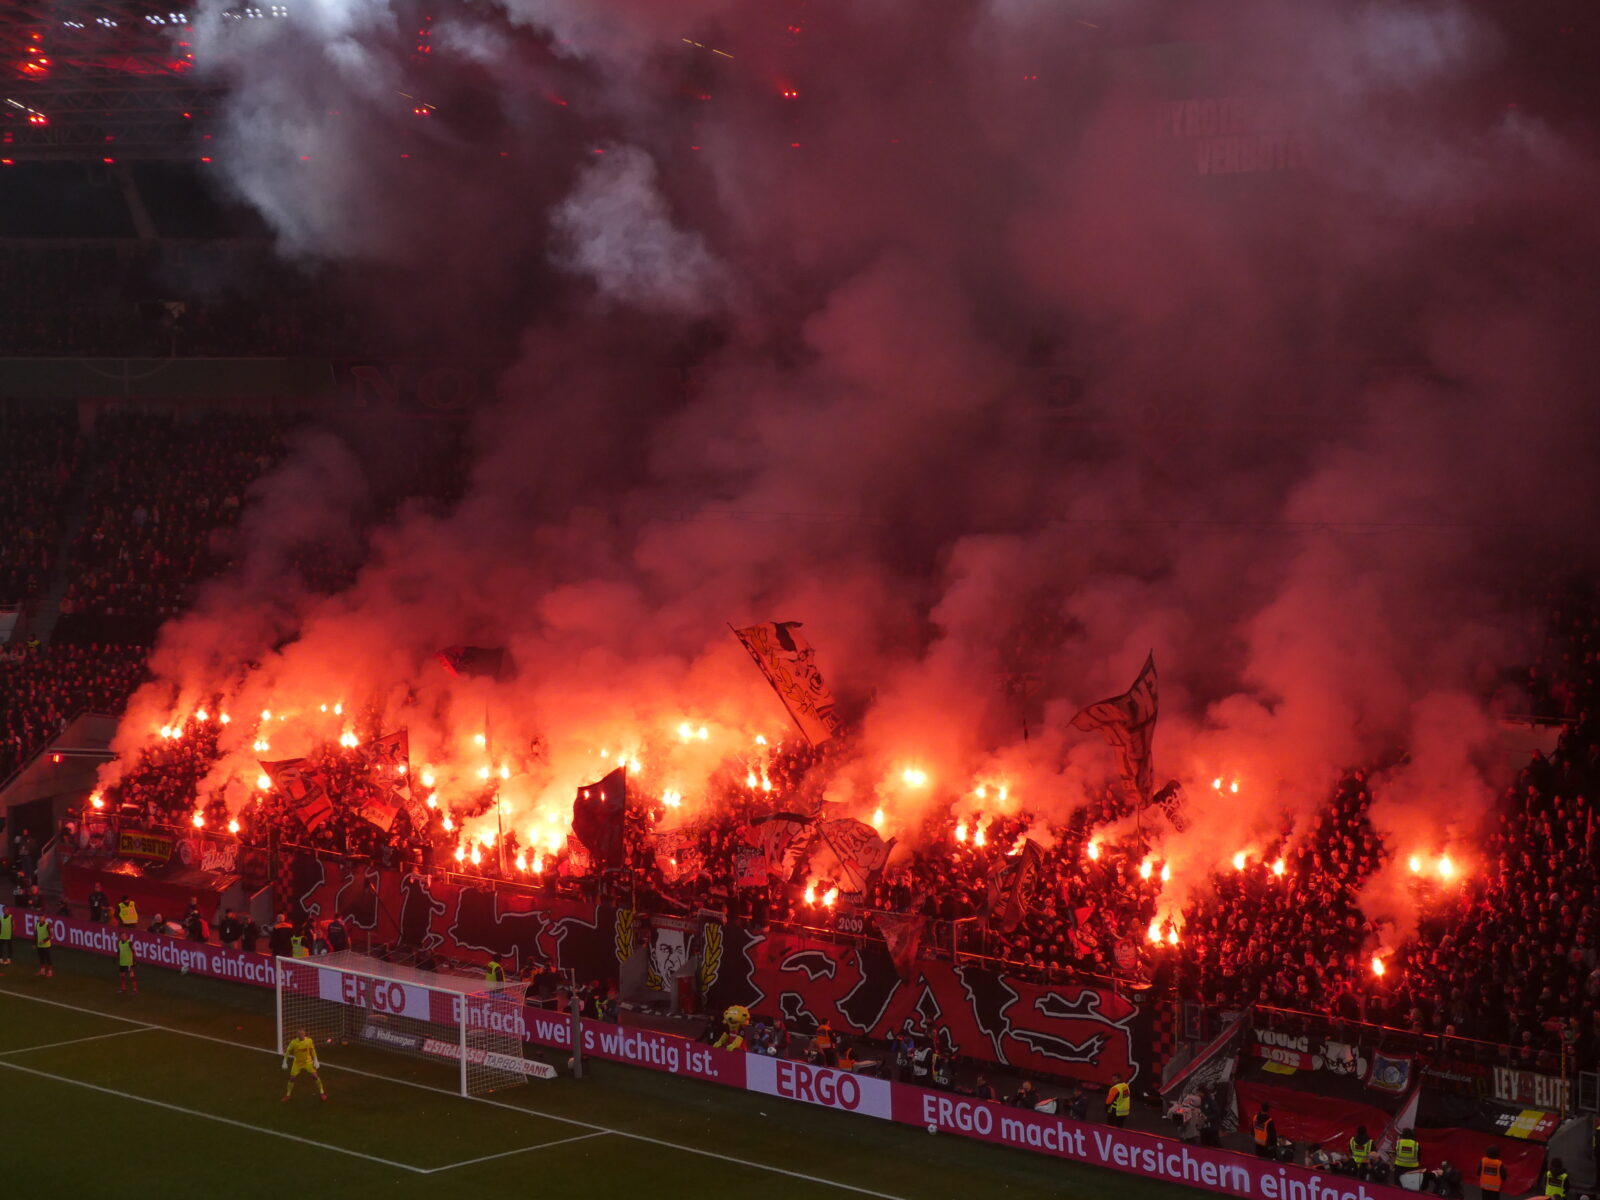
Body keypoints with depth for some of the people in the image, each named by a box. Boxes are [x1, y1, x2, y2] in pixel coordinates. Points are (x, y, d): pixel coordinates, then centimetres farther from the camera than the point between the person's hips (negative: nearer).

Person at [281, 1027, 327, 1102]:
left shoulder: (309, 1041, -17)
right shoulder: (293, 1042, -20)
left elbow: (313, 1051, -1)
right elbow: (287, 1051, -7)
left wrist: (315, 1061, -2)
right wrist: (285, 1062, -5)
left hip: (308, 1061, 0)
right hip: (297, 1062, 0)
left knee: (315, 1076, -6)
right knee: (292, 1078, 0)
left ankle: (322, 1092, 10)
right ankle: (288, 1094, 20)